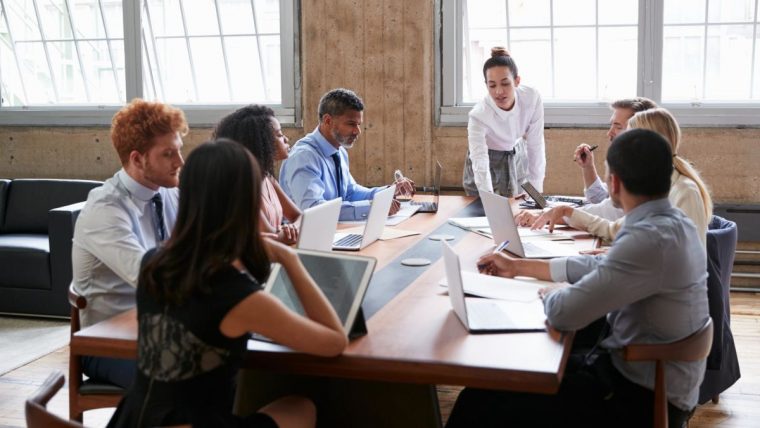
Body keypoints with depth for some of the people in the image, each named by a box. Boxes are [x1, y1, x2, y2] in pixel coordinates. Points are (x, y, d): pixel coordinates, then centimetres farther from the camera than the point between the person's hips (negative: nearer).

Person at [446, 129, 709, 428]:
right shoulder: (671, 223, 4)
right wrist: (519, 267, 22)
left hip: (643, 396, -10)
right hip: (641, 373, 10)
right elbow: (599, 267, 17)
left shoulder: (651, 238, -27)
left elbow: (563, 313, -28)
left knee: (483, 403, -11)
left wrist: (551, 293, -4)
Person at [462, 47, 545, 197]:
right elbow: (480, 166, -42)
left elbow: (536, 145, -16)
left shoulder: (532, 98, -25)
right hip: (489, 160, -2)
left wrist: (536, 190, -18)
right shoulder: (479, 115, -33)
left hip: (518, 156, 2)